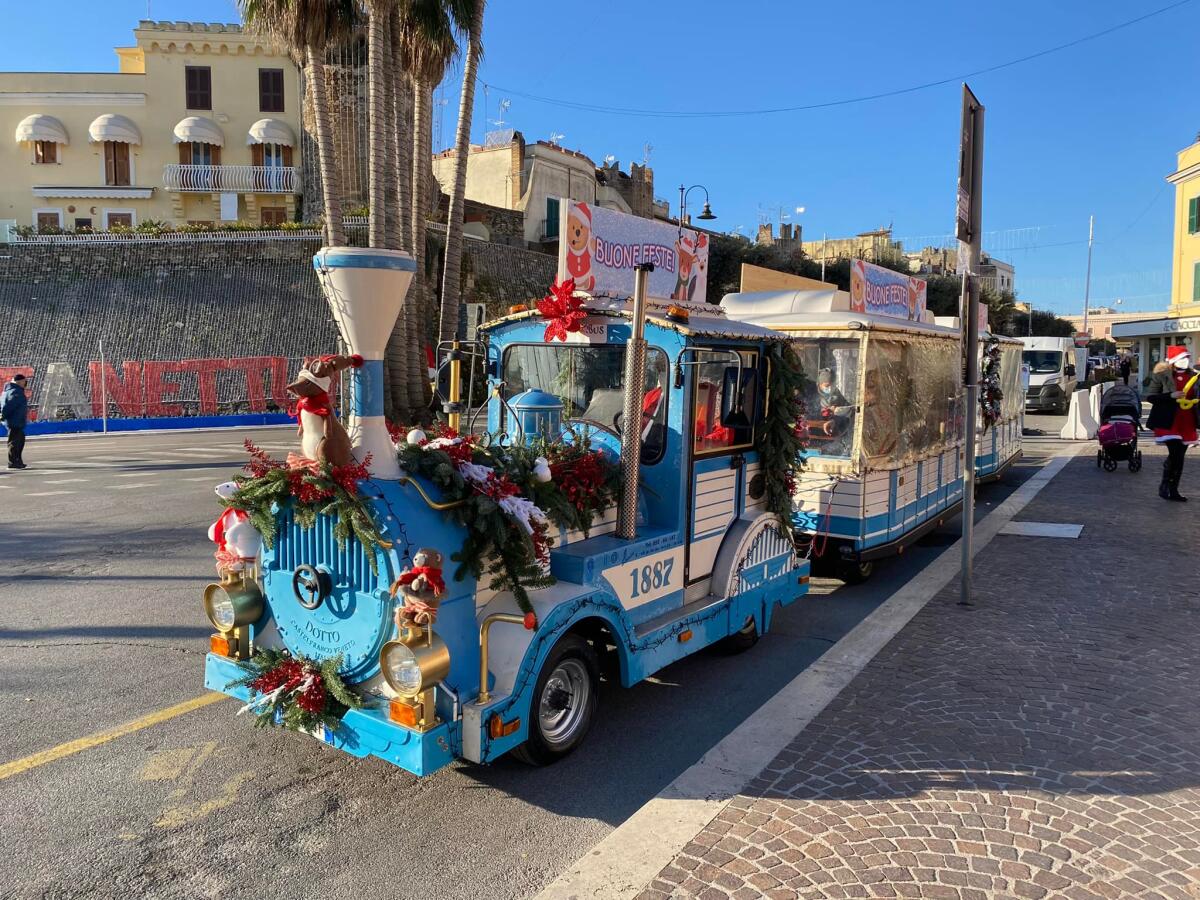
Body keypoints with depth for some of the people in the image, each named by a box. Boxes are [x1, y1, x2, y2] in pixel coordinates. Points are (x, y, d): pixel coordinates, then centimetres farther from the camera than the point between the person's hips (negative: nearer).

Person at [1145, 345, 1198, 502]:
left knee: (1179, 456, 9)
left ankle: (1173, 490, 18)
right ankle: (1164, 485, 4)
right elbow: (1150, 397, -7)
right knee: (1175, 454, -14)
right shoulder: (1161, 376, -6)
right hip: (1168, 422, -6)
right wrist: (1171, 396, -18)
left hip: (1187, 423, 6)